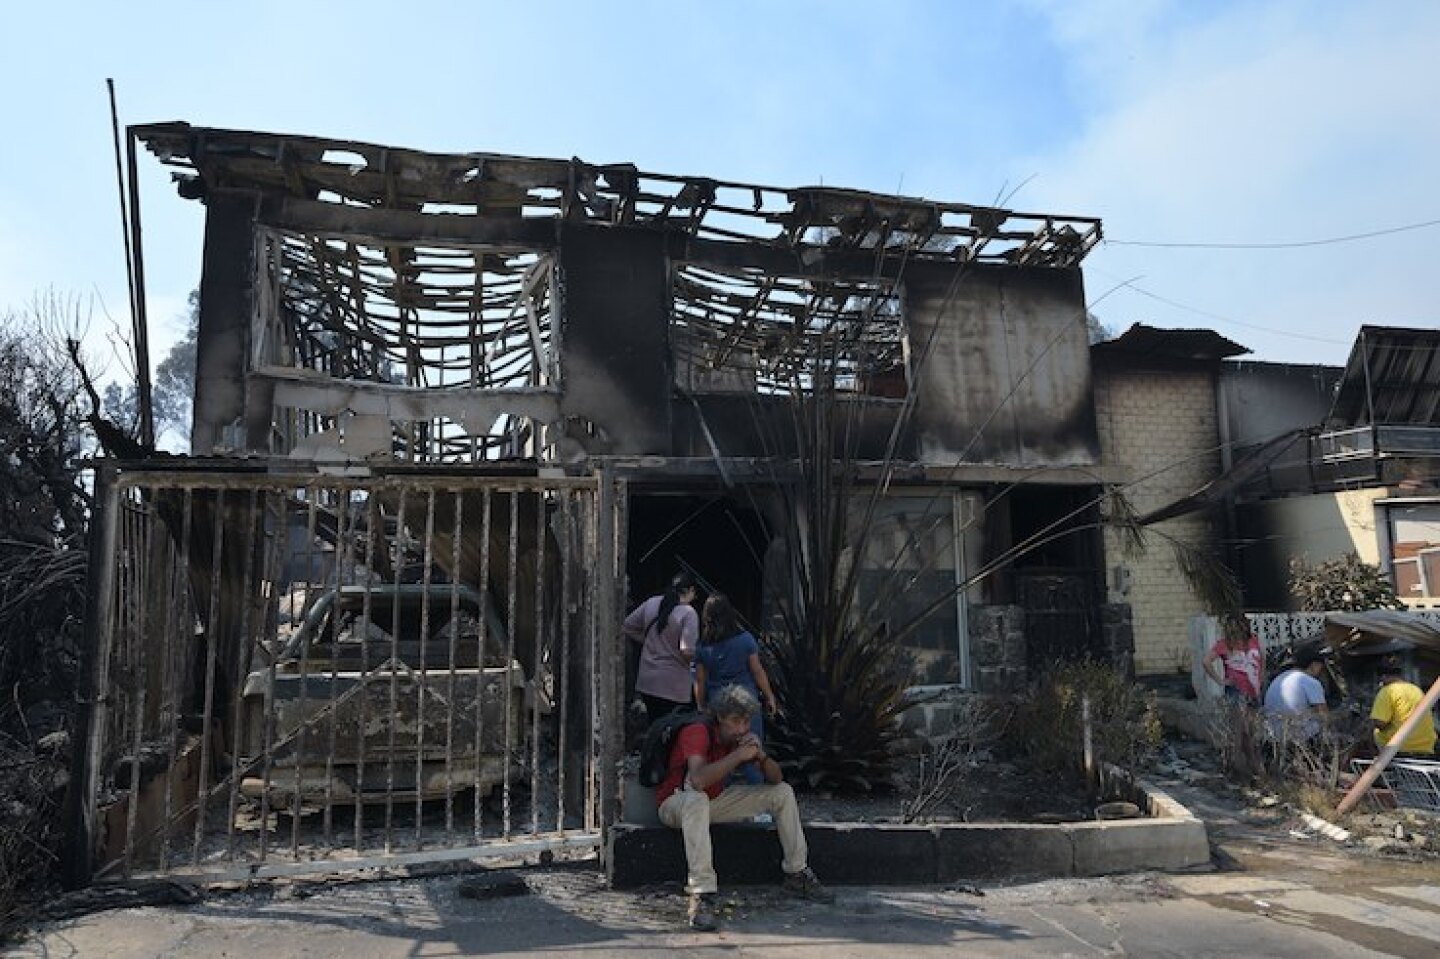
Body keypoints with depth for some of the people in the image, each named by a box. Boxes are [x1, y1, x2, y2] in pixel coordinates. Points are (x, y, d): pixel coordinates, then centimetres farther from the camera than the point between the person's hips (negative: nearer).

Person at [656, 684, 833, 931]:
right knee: (697, 799, -44)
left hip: (715, 801, 7)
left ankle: (797, 875, 9)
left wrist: (761, 755, -25)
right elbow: (698, 780, -45)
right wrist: (738, 755, -39)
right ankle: (701, 897, -42)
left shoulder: (742, 737, -5)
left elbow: (776, 779, -4)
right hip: (675, 804, -7)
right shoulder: (697, 733, -27)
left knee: (783, 792, -1)